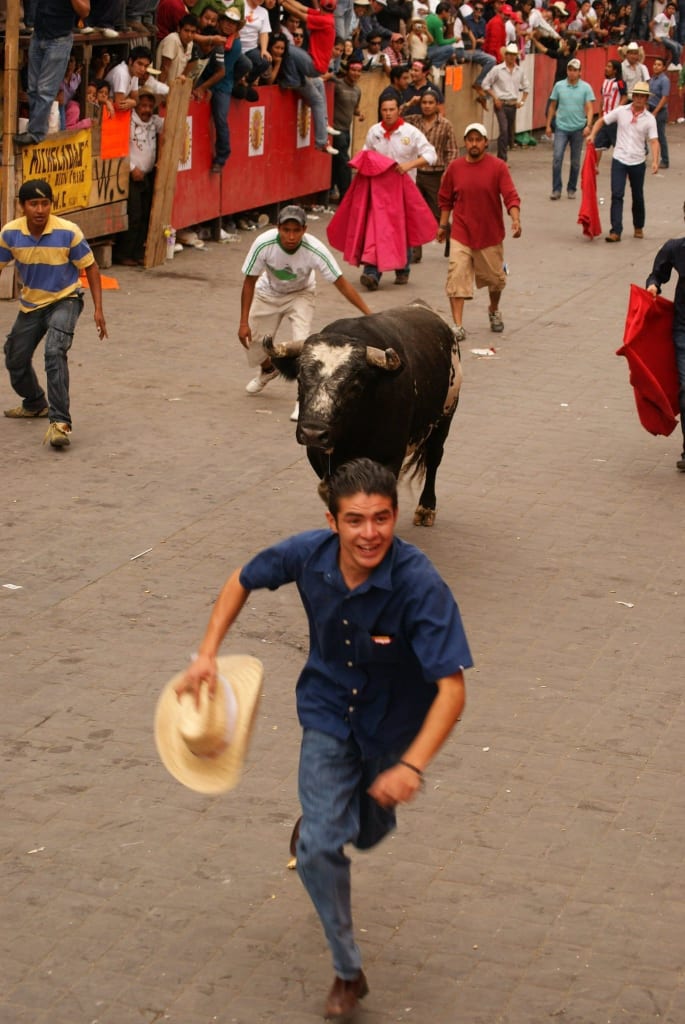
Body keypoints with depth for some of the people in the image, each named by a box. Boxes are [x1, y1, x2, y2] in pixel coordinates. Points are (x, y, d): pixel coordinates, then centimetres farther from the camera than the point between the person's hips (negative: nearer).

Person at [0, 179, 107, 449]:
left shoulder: (68, 232, -23)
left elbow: (90, 267, -10)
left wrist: (98, 310, -13)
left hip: (64, 300, -5)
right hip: (30, 304, 5)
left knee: (54, 353, -27)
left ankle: (60, 422, -27)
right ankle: (35, 404, 44)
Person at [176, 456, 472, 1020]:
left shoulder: (420, 586, -36)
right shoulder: (309, 554, -24)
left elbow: (452, 688, -39)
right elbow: (244, 581, -1)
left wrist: (412, 767, -50)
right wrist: (207, 654, -11)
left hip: (394, 723, -1)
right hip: (329, 713, 1)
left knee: (369, 832, 23)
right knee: (321, 848, -10)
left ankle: (318, 822, 61)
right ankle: (348, 972, 10)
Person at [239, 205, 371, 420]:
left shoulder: (315, 250, -36)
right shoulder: (263, 244, -33)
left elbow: (341, 283, -28)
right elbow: (249, 282, -19)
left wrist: (369, 314, -32)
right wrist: (244, 323, -17)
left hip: (300, 294, -2)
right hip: (268, 294, 2)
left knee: (302, 342, -23)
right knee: (255, 344, 9)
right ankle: (268, 370, 46)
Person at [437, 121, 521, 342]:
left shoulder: (498, 167, -8)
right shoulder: (455, 167, -1)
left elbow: (510, 196, -15)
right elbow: (445, 199, 11)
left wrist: (516, 220, -30)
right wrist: (443, 225, 12)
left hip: (490, 234, 0)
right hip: (461, 233, 0)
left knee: (495, 278, 15)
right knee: (456, 278, -13)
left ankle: (494, 310, 45)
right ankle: (458, 326, -11)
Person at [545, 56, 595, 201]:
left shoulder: (586, 88, -2)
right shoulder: (559, 86, 2)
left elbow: (589, 108, -5)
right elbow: (552, 106, 9)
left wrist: (588, 125, -19)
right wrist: (548, 125, 7)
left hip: (578, 128, 0)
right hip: (561, 127, 0)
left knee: (575, 161, 8)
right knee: (557, 158, -11)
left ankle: (571, 189, 20)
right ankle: (556, 189, -5)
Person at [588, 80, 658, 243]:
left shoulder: (649, 119, -3)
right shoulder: (621, 111, -1)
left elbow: (654, 141, -10)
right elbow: (601, 120, 9)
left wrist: (655, 161, -24)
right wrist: (592, 135, -6)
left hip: (637, 162, 1)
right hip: (619, 160, 0)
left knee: (638, 197, 14)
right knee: (617, 195, -11)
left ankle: (638, 228, 34)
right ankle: (616, 231, -13)